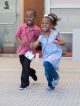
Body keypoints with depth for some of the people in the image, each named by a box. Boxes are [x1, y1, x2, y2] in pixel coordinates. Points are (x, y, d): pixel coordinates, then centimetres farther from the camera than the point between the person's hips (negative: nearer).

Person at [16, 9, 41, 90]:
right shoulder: (22, 27, -7)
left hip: (29, 50, -3)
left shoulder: (37, 29, -10)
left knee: (26, 67, -7)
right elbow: (17, 35, 0)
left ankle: (24, 83, 8)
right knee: (24, 66, 16)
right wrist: (20, 42, -18)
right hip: (21, 50, 3)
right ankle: (32, 72, 48)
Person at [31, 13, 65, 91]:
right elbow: (34, 46, -4)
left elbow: (63, 43, -3)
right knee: (47, 73, 11)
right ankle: (51, 85, 40)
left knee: (47, 63, -34)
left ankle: (56, 76, -8)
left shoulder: (55, 34, -9)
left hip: (55, 54, -5)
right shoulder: (41, 37, 1)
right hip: (46, 56, 5)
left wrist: (57, 42, -21)